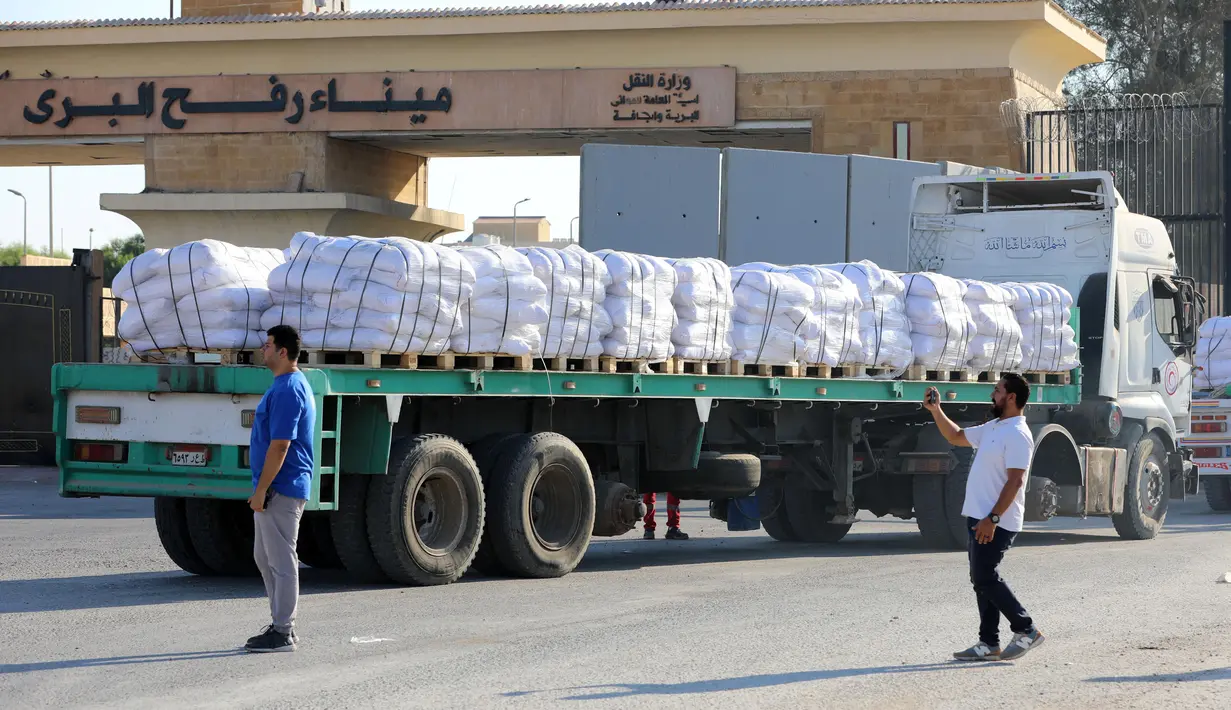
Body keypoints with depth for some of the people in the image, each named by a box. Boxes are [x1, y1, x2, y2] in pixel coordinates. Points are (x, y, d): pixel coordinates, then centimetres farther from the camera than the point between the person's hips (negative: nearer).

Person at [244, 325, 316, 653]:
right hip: (278, 489, 11)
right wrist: (262, 489, 23)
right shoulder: (293, 385, 15)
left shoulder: (287, 390, -18)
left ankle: (283, 633, 0)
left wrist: (261, 489, -21)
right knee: (264, 556, 16)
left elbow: (280, 445, -23)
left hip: (280, 490, -11)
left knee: (281, 561, -5)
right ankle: (281, 624, 22)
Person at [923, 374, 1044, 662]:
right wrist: (936, 411, 17)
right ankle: (989, 643, 12)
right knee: (982, 579, 9)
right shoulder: (993, 428, 15)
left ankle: (1026, 630, -2)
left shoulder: (1017, 435, -16)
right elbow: (956, 436, 29)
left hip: (996, 522, -10)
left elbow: (1015, 481, -22)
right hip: (979, 518, 10)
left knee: (985, 578, -11)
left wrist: (992, 518, -26)